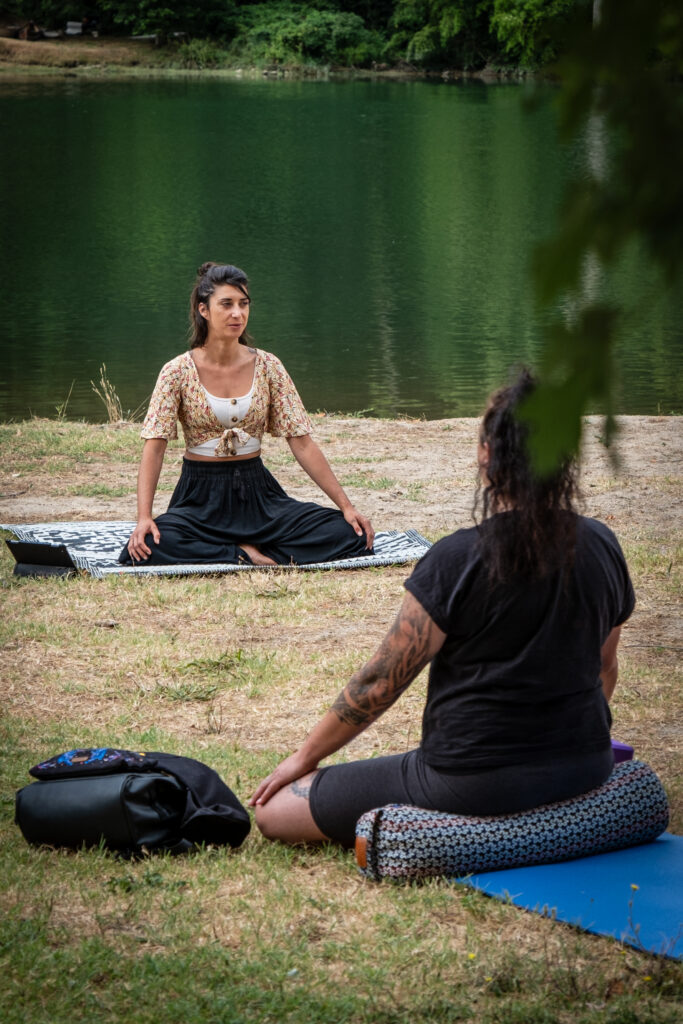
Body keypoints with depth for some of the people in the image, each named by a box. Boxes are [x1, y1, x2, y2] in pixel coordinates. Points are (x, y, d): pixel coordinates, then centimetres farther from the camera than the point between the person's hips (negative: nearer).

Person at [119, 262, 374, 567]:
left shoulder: (267, 367, 1)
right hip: (201, 498, -2)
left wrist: (346, 506, -6)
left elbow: (302, 443, 1)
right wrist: (144, 517, -25)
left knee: (350, 534, -21)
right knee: (146, 548, -35)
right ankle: (247, 556, -17)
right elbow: (155, 445, -11)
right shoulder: (179, 371, -5)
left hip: (257, 493, 2)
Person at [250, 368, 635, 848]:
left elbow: (379, 683, -11)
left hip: (477, 782, -7)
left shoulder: (458, 560, -17)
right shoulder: (601, 544, -1)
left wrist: (306, 755, 4)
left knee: (274, 812, -2)